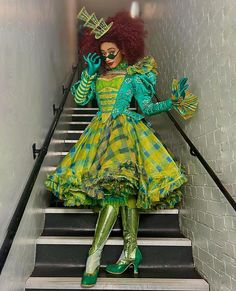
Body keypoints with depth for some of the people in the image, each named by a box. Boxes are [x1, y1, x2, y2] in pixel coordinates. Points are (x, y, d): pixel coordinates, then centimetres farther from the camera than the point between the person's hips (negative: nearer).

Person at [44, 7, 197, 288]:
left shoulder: (134, 76, 8)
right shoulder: (97, 74, 18)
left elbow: (147, 107, 2)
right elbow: (79, 99, 10)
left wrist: (172, 101, -10)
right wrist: (89, 73, 3)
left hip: (125, 130, -3)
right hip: (100, 131, 4)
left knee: (119, 181, -24)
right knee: (123, 188, -6)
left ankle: (94, 254, -21)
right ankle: (131, 250, -3)